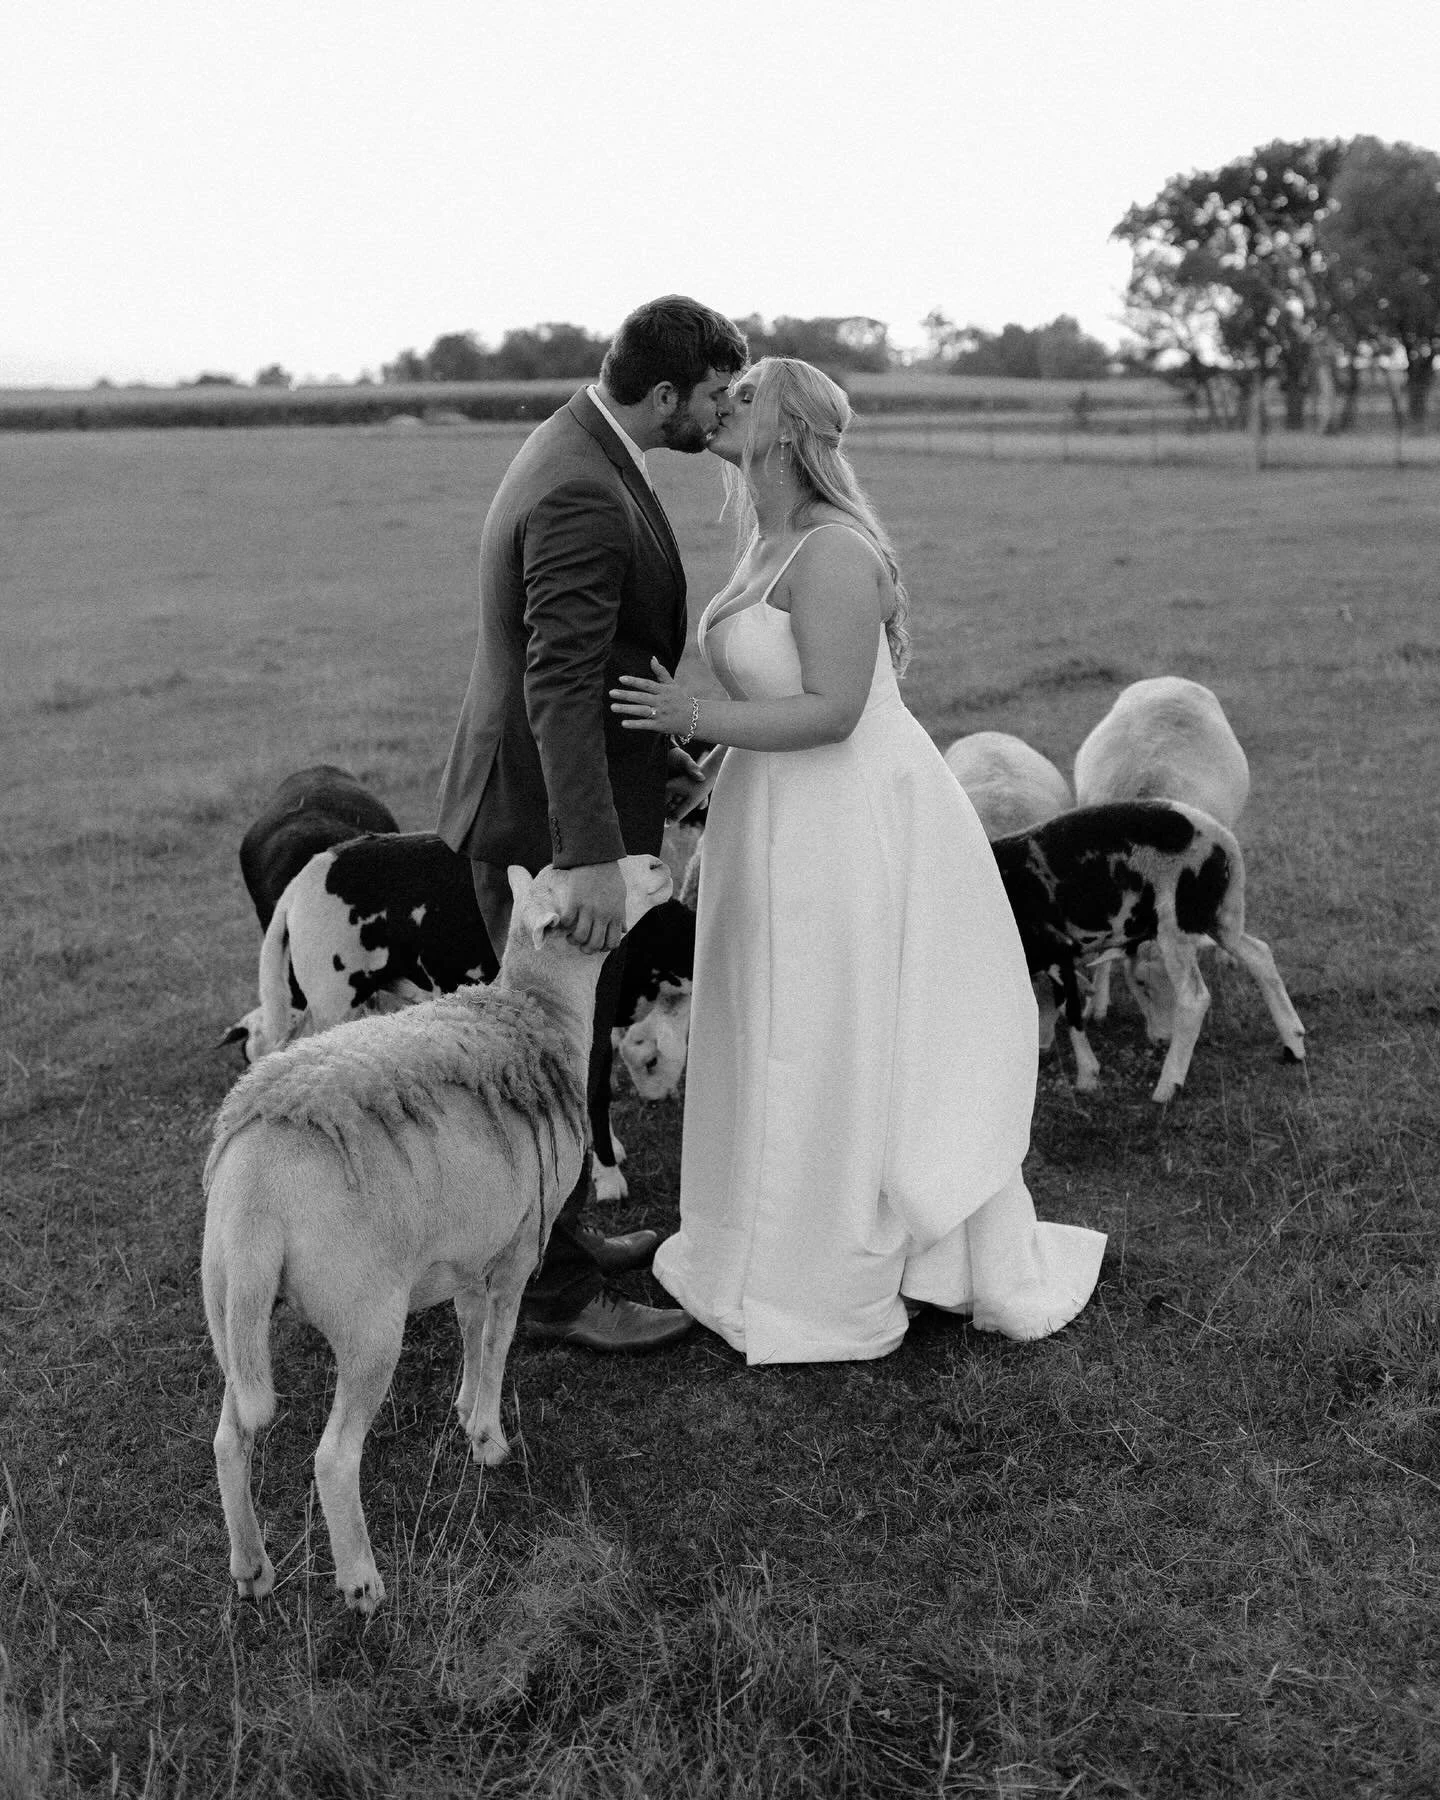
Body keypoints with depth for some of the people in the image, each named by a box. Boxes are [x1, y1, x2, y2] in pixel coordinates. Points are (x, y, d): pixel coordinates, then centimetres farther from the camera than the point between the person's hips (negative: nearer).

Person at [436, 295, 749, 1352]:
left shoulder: (579, 451, 9)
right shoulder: (583, 498, -24)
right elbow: (560, 687, -29)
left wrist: (675, 748, 24)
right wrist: (592, 858, -32)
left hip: (554, 801, 10)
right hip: (551, 820, -10)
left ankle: (559, 1231, 37)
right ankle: (554, 1291, 16)